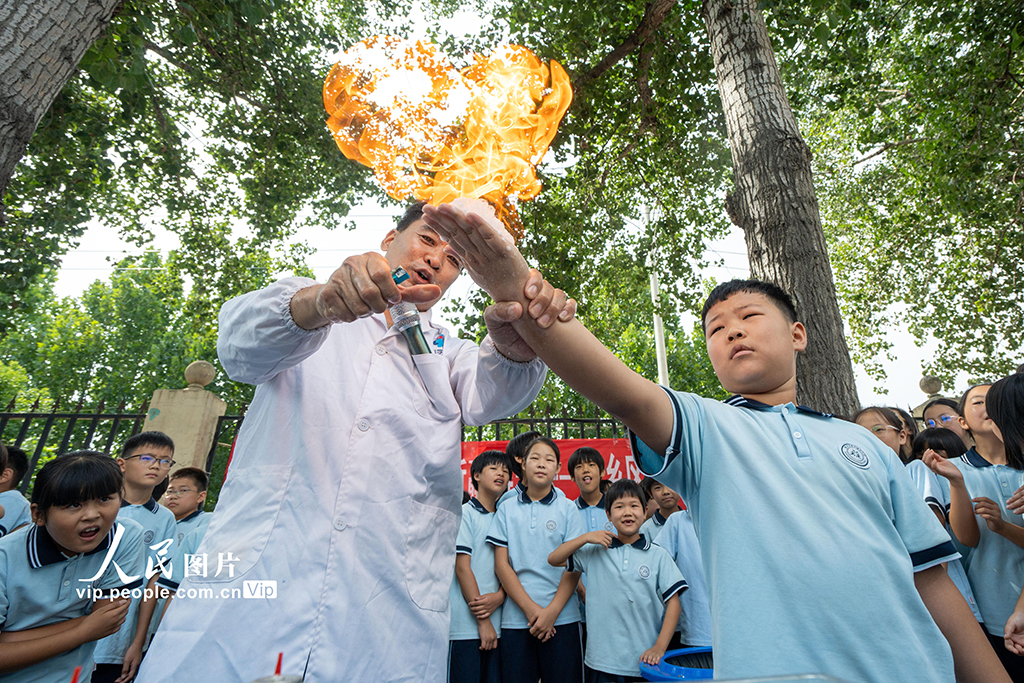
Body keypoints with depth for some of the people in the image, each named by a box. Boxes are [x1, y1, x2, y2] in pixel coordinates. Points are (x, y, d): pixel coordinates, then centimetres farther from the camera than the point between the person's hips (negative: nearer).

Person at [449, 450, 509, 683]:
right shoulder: (465, 513, -4)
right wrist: (483, 620, -10)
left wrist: (499, 596, -11)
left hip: (498, 624, 5)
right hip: (467, 624, -5)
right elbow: (462, 567, -9)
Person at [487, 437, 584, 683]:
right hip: (516, 617, 1)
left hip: (561, 617, 0)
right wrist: (530, 608, -8)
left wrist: (552, 611, -9)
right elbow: (501, 564, 1)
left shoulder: (567, 508, 3)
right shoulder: (507, 509, 5)